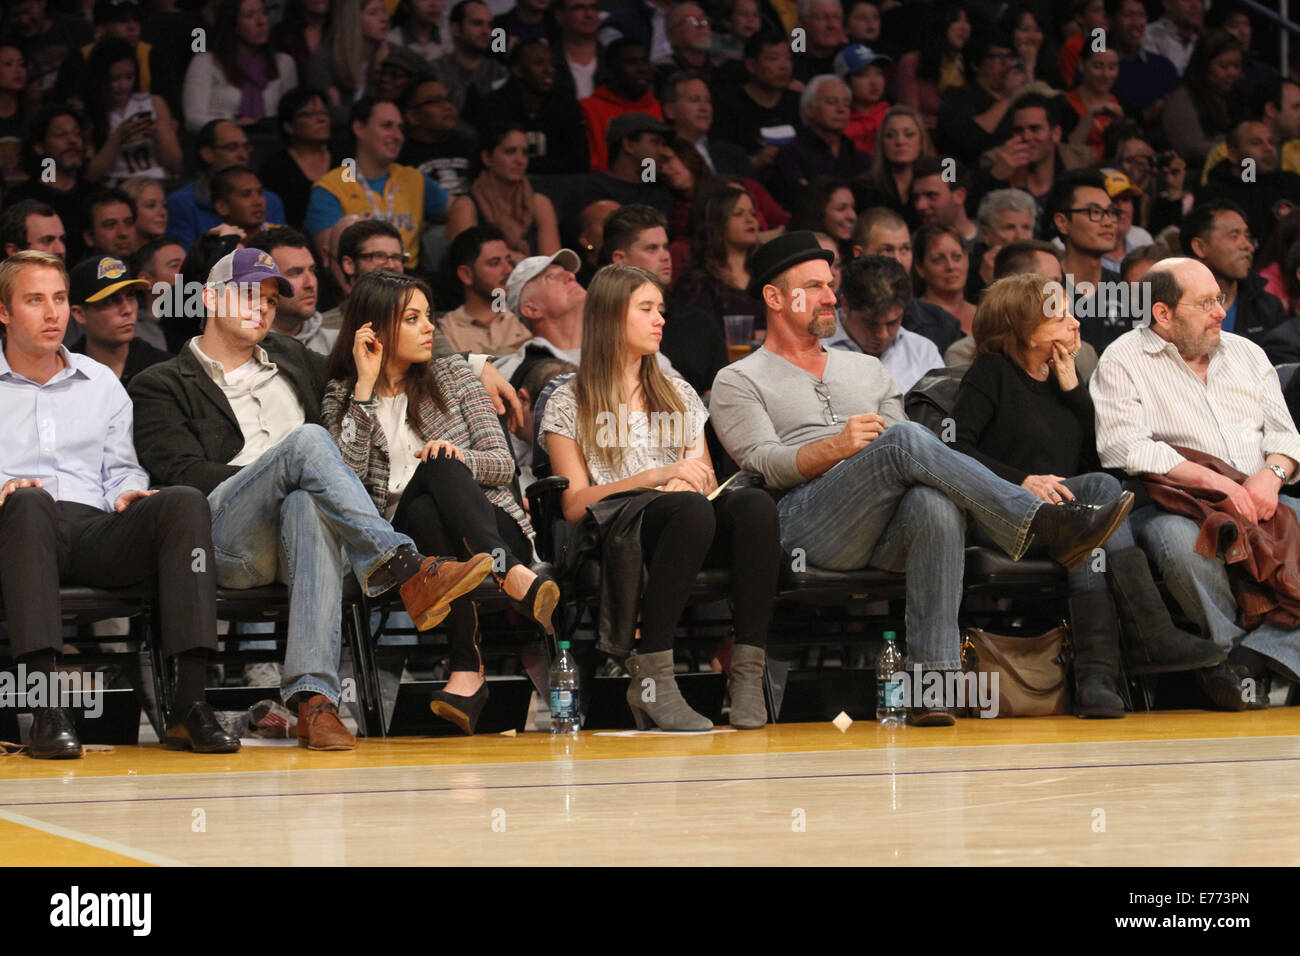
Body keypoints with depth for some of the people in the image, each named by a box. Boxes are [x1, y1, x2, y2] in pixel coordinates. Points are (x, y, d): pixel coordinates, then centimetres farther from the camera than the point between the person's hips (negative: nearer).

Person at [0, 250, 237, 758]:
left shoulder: (101, 383, 27)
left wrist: (126, 493, 0)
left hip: (96, 532, 3)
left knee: (183, 502, -27)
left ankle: (189, 702, -35)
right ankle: (46, 710, -49)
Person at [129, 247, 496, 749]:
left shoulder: (292, 360, 33)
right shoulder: (161, 386, 16)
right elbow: (183, 474, 1)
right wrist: (280, 473, -7)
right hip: (223, 536, -3)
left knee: (308, 508, -38)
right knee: (307, 440, -30)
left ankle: (313, 698, -54)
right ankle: (408, 571, -45)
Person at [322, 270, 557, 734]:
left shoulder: (453, 375, 12)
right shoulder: (340, 397, 9)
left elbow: (503, 464, 5)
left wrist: (457, 457, -18)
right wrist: (366, 384, -9)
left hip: (494, 529, 1)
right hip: (406, 538, 0)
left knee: (440, 464, -34)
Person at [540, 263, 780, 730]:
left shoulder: (680, 396, 26)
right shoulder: (568, 405, 11)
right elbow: (574, 505, 0)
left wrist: (689, 481, -6)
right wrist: (655, 477, -13)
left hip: (693, 533, 4)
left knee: (754, 503, -31)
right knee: (691, 510, -39)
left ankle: (747, 673, -38)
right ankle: (650, 680, -40)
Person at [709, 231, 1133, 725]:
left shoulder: (866, 369, 33)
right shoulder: (739, 382, 18)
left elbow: (913, 460, 24)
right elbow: (762, 463, 0)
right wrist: (836, 448, -19)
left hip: (884, 534, 4)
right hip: (809, 525, -4)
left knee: (936, 505, -36)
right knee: (906, 440, -31)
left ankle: (933, 678, -45)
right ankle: (1051, 526, -37)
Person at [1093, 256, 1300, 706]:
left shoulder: (1246, 353, 21)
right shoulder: (1122, 362, 3)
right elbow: (1123, 447, -11)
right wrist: (1212, 479, -20)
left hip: (1260, 500, 5)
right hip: (1169, 503, -5)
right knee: (1181, 542, -39)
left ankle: (1254, 654, -28)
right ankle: (1232, 647, -18)